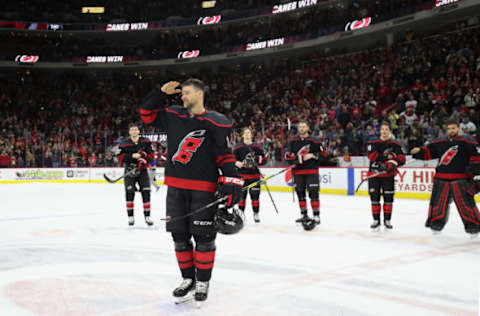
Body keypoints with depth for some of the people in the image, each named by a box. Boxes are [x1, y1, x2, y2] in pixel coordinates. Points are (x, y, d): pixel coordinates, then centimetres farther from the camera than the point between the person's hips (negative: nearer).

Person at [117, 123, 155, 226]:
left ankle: (147, 216, 8)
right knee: (129, 192, -9)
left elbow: (151, 155, 1)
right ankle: (130, 216, 2)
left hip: (142, 170, 1)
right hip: (129, 170, -1)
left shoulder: (145, 142, 1)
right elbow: (120, 157, -7)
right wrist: (132, 156, -20)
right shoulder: (124, 144, -2)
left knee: (146, 192, -2)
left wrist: (144, 160, -18)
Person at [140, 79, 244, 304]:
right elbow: (147, 113, 18)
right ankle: (188, 279, 26)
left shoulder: (216, 123, -5)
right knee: (179, 236, 11)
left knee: (204, 238, 0)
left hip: (204, 189, -5)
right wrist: (161, 92, 5)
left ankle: (203, 282, 17)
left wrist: (231, 182, -15)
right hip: (176, 187, 5)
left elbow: (226, 155, -6)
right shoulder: (173, 116, 9)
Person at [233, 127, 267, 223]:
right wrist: (236, 163, -17)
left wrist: (260, 159, -11)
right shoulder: (238, 147, 3)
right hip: (242, 175, -1)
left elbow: (264, 159, 10)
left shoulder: (257, 147, 8)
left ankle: (256, 214, 13)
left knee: (255, 195, 3)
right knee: (241, 194, 0)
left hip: (255, 175, 1)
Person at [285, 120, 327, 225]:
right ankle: (304, 215, 20)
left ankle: (316, 215, -3)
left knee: (313, 192, -8)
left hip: (311, 171, -4)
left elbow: (323, 154, -1)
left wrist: (312, 155, -16)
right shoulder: (293, 142, 8)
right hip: (297, 171, 4)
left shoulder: (314, 141, -1)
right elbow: (287, 155, 4)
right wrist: (298, 158, -12)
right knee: (300, 193, 9)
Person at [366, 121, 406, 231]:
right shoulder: (372, 143, 5)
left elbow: (402, 159, -5)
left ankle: (387, 220, 15)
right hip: (374, 174, 0)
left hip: (388, 175, 0)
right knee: (374, 197, 1)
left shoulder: (395, 145, 4)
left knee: (388, 197, 1)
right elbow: (371, 156, -13)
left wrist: (393, 162, -23)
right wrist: (385, 156, -19)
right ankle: (376, 220, 11)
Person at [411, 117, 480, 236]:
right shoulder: (440, 142, 10)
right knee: (438, 202, 10)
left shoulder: (466, 141, -4)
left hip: (461, 179, -4)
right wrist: (419, 151, -3)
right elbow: (429, 151, 14)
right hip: (442, 179, 5)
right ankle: (436, 224, 24)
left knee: (466, 203, -7)